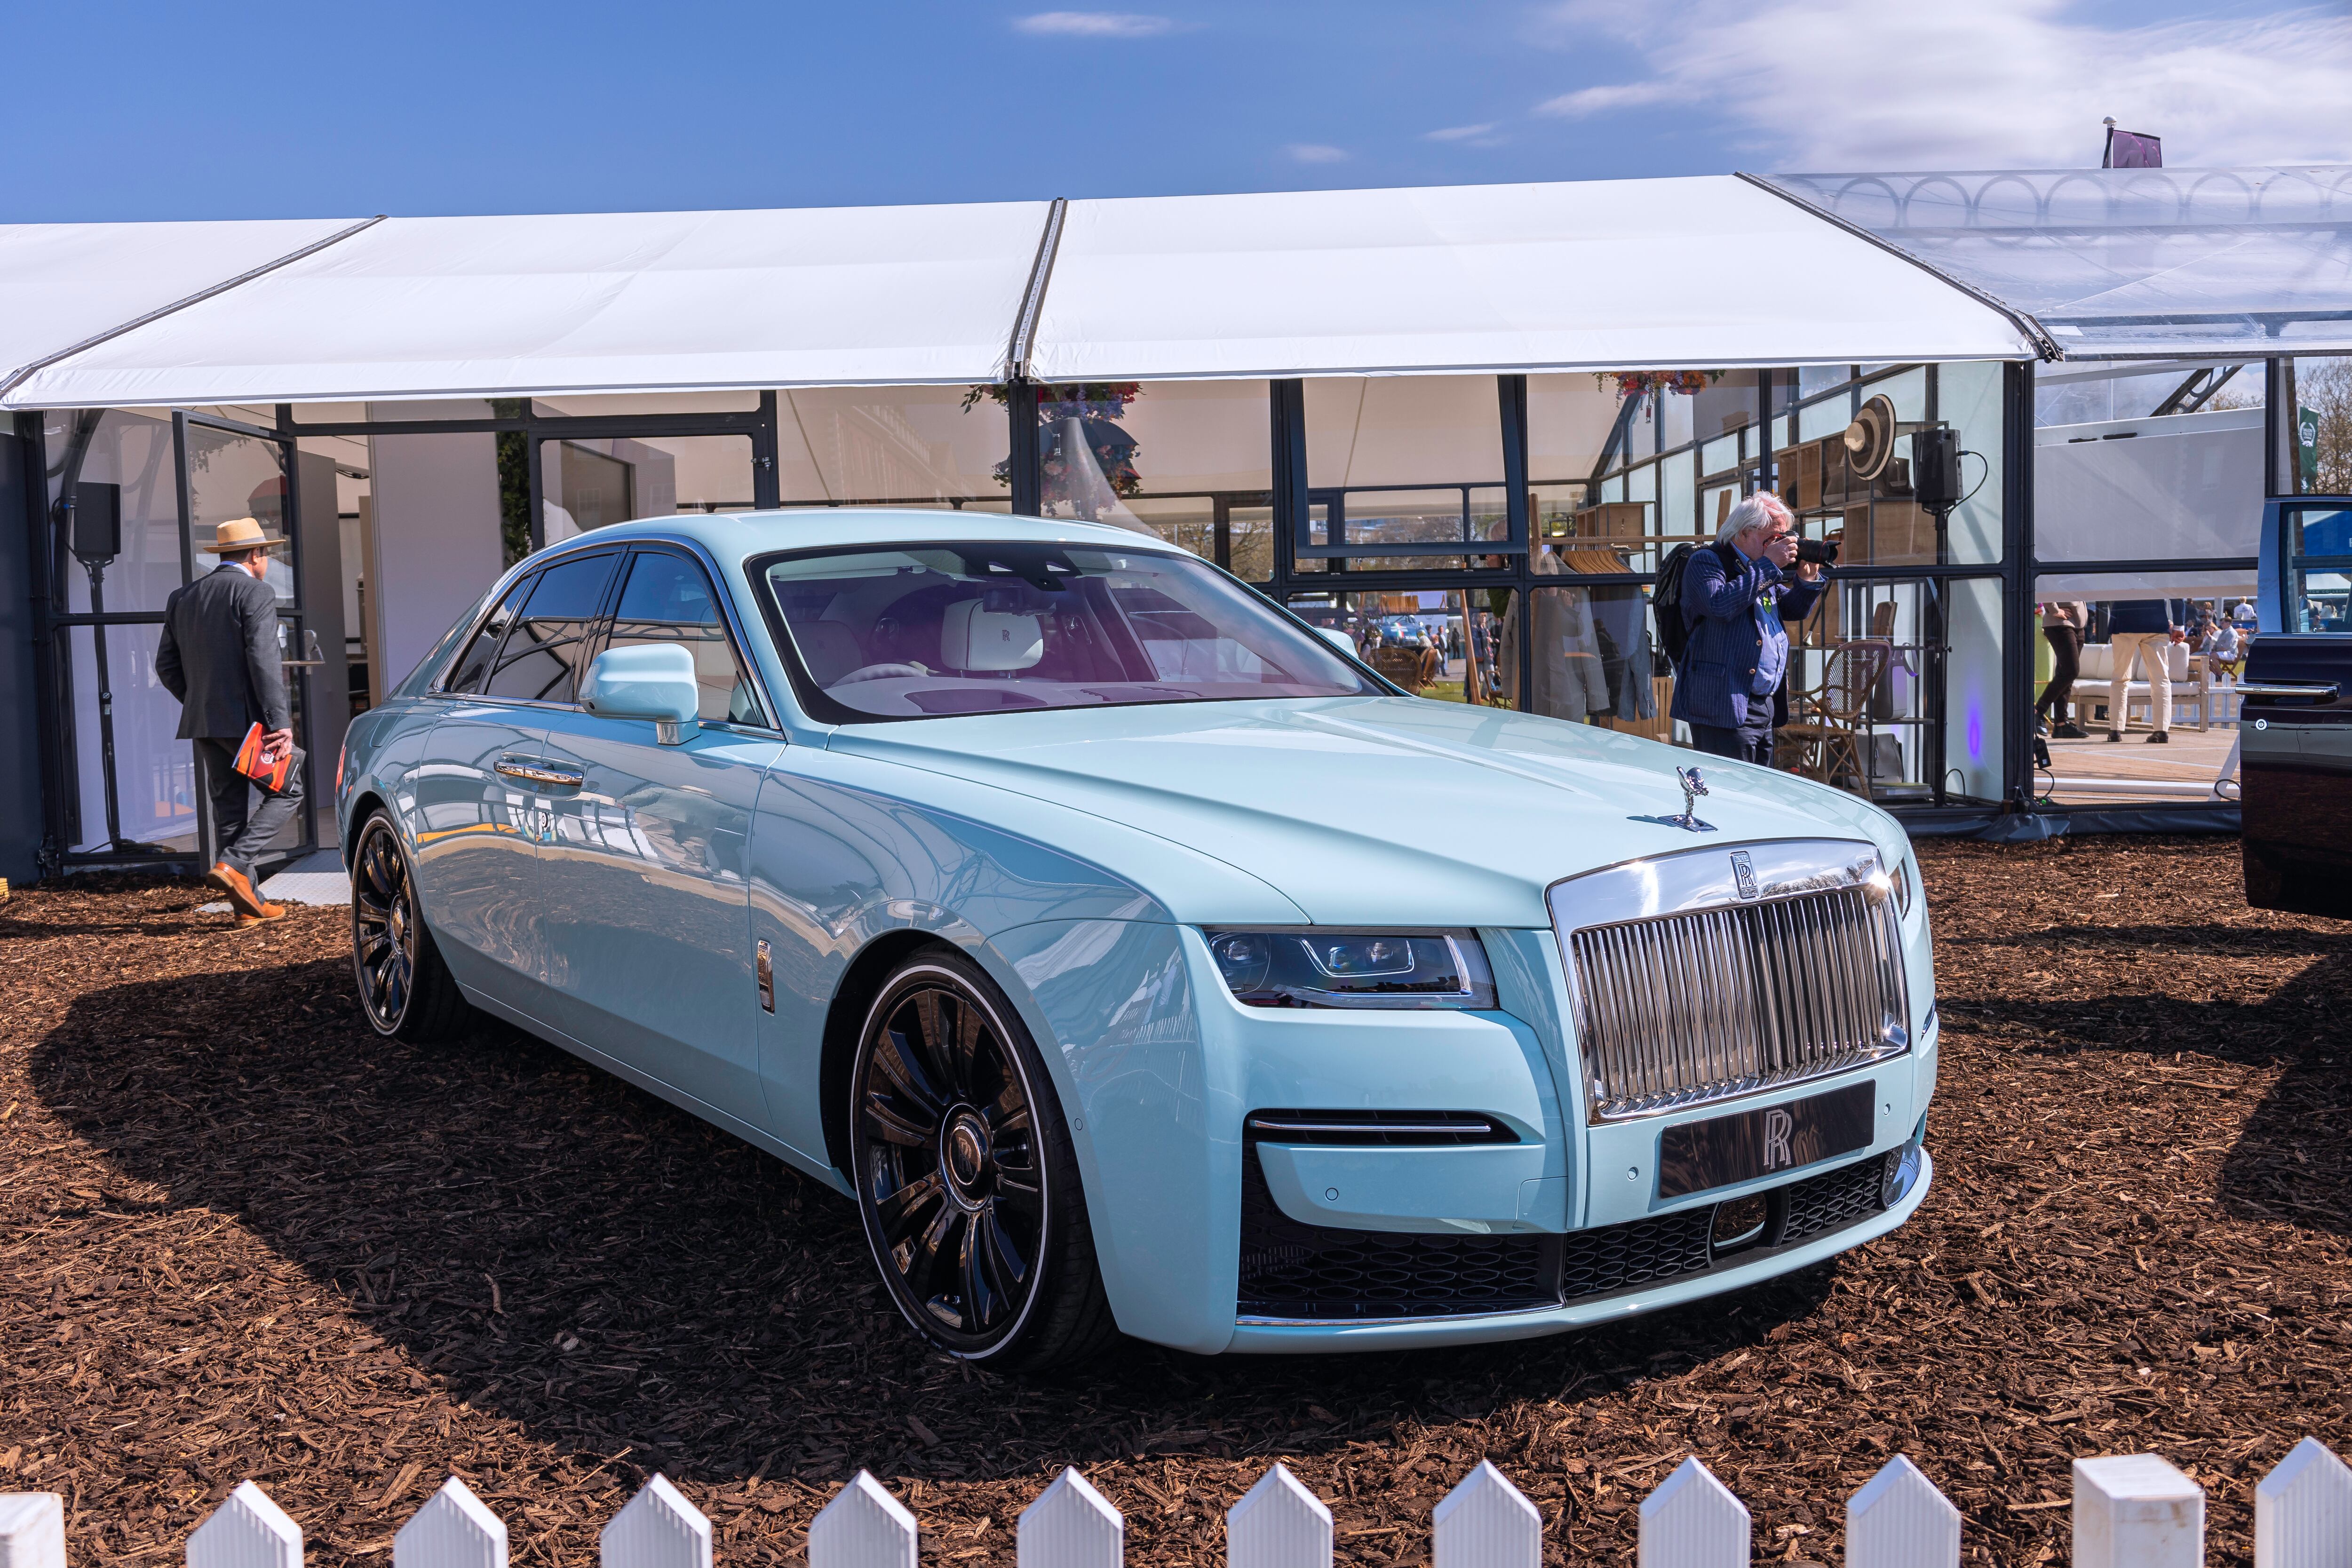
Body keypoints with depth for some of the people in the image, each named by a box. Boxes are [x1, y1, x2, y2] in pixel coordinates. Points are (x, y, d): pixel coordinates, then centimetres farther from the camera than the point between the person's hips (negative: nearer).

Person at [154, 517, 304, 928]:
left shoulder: (183, 599, 14)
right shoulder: (255, 593, -8)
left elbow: (166, 666, 13)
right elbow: (263, 662, -18)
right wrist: (281, 723, -18)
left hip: (204, 723, 7)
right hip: (248, 720, -7)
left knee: (229, 808, 10)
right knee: (287, 791, 7)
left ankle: (249, 907, 12)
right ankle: (232, 865, -10)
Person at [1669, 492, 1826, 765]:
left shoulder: (1761, 569, 20)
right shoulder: (1706, 562, -6)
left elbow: (1793, 611, 28)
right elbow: (1720, 605, -25)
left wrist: (1807, 579, 8)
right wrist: (1768, 566, -17)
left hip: (1766, 706, 9)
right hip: (1724, 708, -9)